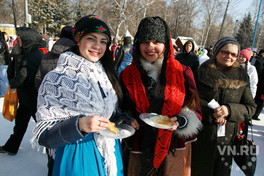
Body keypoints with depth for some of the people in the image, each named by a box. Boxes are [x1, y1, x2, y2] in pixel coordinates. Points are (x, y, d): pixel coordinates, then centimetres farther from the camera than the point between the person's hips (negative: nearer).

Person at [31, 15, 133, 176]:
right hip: (77, 156, -5)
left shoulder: (105, 75, 2)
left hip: (111, 152, 6)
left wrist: (124, 119, -8)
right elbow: (44, 135, -15)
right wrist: (79, 125, -32)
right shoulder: (57, 79, -14)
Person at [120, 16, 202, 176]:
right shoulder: (127, 75, 0)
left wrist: (180, 122, -19)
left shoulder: (183, 73, -4)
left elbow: (195, 112, 0)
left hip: (173, 152, 0)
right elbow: (121, 110, 11)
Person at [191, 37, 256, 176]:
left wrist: (229, 110, -18)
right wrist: (211, 113, -20)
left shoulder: (241, 76, 2)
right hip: (202, 134, -1)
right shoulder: (203, 71, -3)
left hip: (227, 137, 2)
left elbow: (251, 107, 0)